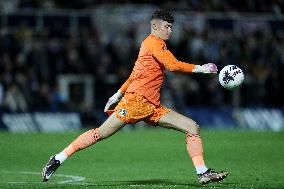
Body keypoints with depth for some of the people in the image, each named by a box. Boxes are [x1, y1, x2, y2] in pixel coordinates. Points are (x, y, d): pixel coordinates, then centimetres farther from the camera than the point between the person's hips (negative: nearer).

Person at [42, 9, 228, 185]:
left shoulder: (156, 45, 24)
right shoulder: (153, 42, -5)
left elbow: (136, 74, 28)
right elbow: (173, 65, -21)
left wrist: (118, 94, 27)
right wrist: (199, 68, -16)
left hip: (152, 107, 9)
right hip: (136, 100, -9)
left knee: (192, 127, -2)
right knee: (101, 134, -10)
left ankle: (203, 173, -8)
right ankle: (58, 159, 0)